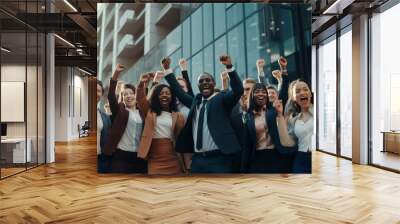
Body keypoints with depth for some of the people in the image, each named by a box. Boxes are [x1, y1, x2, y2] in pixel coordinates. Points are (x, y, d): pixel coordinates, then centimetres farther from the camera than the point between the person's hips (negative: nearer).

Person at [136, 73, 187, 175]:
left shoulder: (178, 116, 8)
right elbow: (141, 100, -8)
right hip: (155, 159, 0)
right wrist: (141, 84, -28)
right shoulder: (150, 112, 10)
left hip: (173, 160, 0)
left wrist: (186, 161, 2)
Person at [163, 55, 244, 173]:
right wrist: (167, 69, 21)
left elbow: (238, 90, -14)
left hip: (218, 159, -5)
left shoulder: (222, 98, 1)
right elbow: (179, 92, 23)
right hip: (197, 159, 6)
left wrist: (229, 67, -26)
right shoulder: (195, 101, 15)